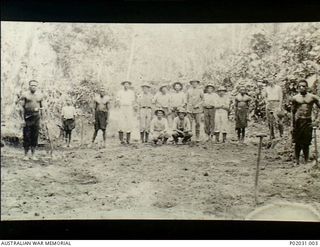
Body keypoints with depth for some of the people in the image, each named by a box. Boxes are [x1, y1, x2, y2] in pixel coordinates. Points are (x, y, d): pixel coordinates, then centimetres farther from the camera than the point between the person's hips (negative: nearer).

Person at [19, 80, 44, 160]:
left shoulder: (40, 95, 10)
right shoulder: (25, 95, 0)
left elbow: (42, 107, 15)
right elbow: (22, 107, -3)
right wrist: (22, 119, -9)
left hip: (36, 116, 3)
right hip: (27, 117, -3)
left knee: (35, 136, 4)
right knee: (26, 136, -1)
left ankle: (33, 155, 11)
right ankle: (25, 155, 8)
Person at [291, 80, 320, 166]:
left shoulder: (312, 97, 3)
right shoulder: (295, 98, 5)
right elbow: (293, 112, 11)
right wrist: (293, 124, 10)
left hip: (308, 121, 0)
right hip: (298, 121, 0)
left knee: (306, 143, 4)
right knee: (297, 143, 4)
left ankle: (306, 161, 12)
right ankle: (297, 161, 13)